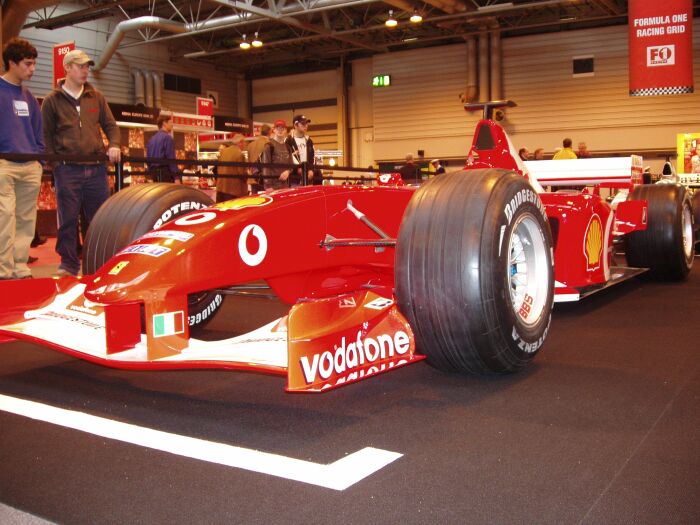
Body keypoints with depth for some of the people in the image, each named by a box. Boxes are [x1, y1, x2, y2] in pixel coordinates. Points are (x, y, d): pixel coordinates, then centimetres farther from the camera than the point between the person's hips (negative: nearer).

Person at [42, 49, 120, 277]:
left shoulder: (96, 97, 14)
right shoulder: (52, 100, 6)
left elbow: (110, 125, 15)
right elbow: (46, 136, 6)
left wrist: (114, 145, -5)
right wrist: (54, 162, -5)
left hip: (97, 168, 3)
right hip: (67, 169, -3)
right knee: (68, 220, 0)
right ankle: (69, 264, 9)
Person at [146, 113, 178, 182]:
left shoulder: (152, 139, 15)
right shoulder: (167, 138, -9)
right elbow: (171, 158, -15)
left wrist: (151, 173, 22)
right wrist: (176, 176, -15)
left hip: (153, 172, 8)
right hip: (165, 171, -8)